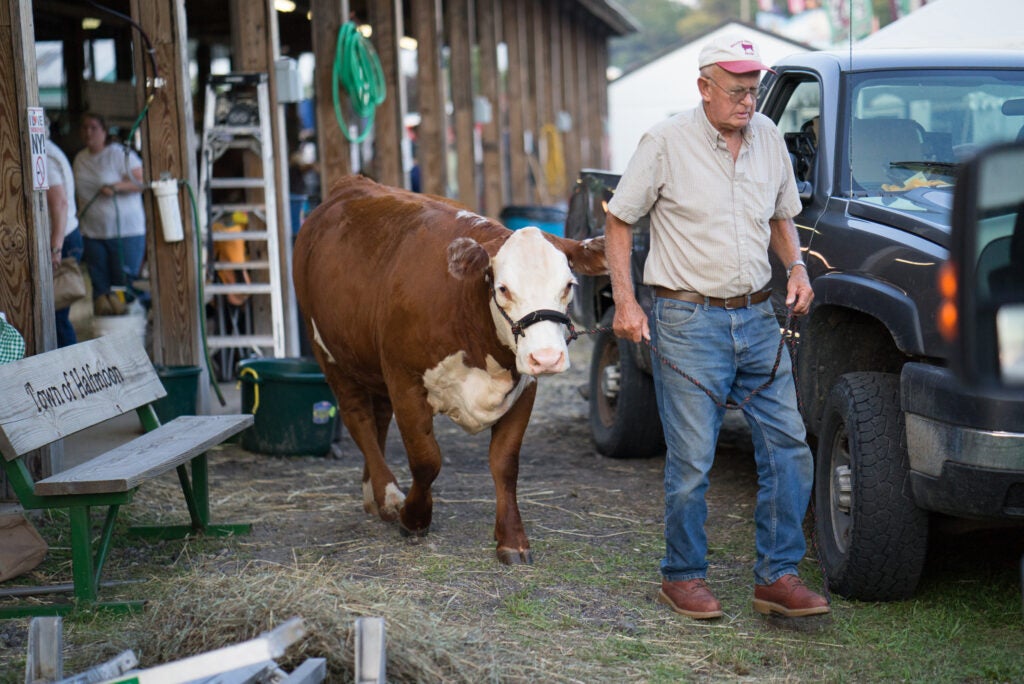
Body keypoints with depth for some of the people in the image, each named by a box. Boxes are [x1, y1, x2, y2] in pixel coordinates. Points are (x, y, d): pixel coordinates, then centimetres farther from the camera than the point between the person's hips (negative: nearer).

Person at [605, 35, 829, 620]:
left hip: (757, 317, 5)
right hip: (688, 323, -5)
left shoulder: (769, 138, 8)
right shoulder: (667, 143, -7)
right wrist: (625, 301, -9)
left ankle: (778, 576, 10)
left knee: (788, 446, 1)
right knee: (692, 460, -2)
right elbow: (619, 221, -1)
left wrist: (797, 268, 3)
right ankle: (683, 577, 14)